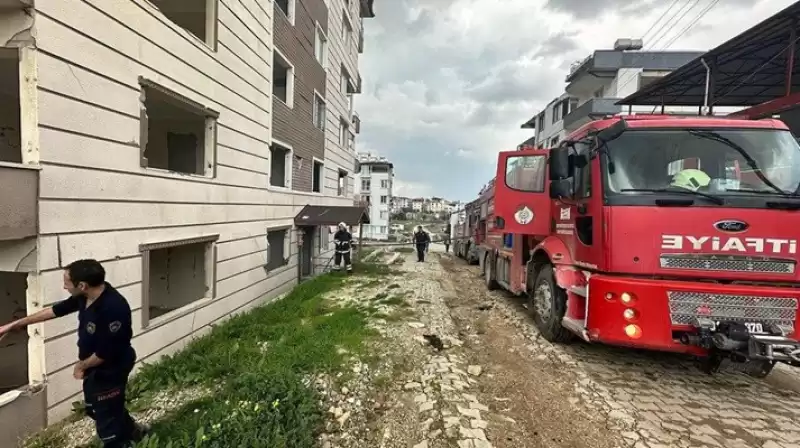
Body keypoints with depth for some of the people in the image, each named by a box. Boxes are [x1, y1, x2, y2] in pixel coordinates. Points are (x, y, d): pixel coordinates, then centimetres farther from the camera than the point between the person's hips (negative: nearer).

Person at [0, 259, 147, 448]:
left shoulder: (113, 308, -37)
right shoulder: (85, 296, -8)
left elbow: (105, 353, -28)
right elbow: (56, 310, 10)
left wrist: (81, 365, -10)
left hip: (110, 371, -10)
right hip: (94, 368, 10)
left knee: (106, 418, 8)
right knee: (95, 409, 29)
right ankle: (134, 431, 49)